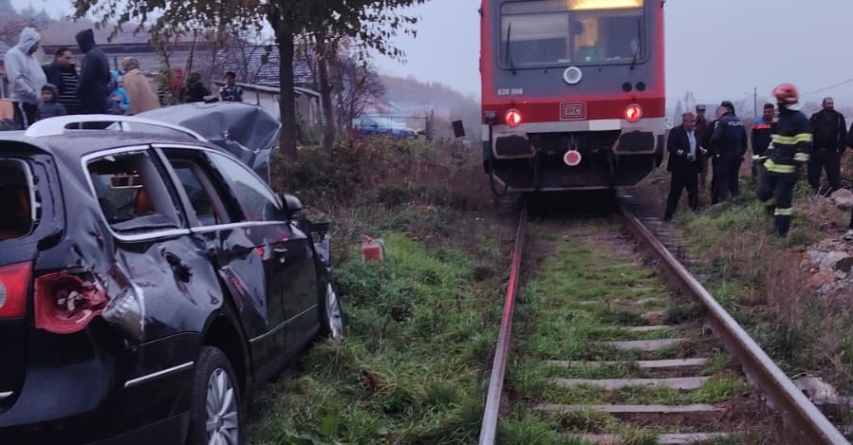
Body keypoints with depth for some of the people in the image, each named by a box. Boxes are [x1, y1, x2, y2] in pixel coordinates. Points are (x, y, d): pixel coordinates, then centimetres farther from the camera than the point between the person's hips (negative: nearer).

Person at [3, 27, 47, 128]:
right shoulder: (13, 55, -9)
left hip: (34, 102, 9)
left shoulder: (30, 56, 20)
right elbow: (16, 79, -19)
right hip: (23, 101, -9)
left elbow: (40, 78, 23)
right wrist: (33, 94, -20)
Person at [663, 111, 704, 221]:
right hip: (679, 167, -6)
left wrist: (701, 151, 0)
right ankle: (669, 214, 1)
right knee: (675, 191, -4)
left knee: (694, 191, 11)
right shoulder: (676, 131, -9)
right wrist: (684, 154, -24)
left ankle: (695, 212, 23)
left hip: (693, 166, 6)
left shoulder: (696, 132, 11)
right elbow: (670, 147, -16)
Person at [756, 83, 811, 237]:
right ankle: (778, 213, 30)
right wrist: (767, 156, 23)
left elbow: (804, 146, -17)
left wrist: (797, 166, -21)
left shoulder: (800, 120, -13)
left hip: (787, 169, -8)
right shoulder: (780, 118, 14)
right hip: (772, 165, 8)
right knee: (763, 192, 7)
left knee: (782, 200, -5)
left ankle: (782, 233, 3)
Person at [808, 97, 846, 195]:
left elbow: (843, 135, 2)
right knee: (813, 173, 7)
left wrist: (841, 148, -5)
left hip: (832, 152, -1)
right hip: (816, 151, 1)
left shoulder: (839, 117, 3)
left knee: (834, 174, 3)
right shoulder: (816, 117, 3)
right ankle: (814, 193, 19)